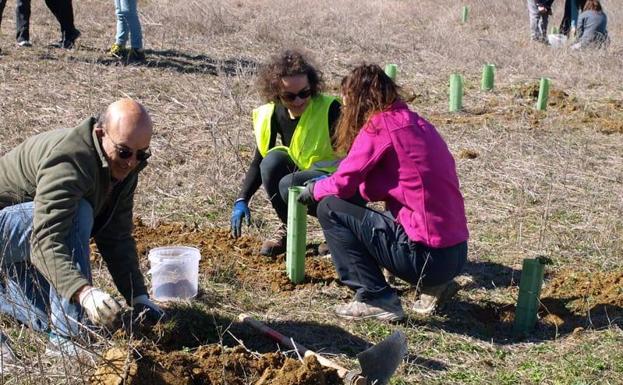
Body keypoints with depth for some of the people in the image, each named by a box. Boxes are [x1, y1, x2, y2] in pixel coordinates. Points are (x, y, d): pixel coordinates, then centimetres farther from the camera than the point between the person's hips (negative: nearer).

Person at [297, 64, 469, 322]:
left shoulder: (379, 125, -10)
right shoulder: (418, 123, 14)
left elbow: (343, 184, -7)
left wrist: (312, 190, 14)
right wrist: (322, 186, 24)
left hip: (426, 255, -8)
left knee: (329, 209, -1)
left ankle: (375, 299, -2)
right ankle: (434, 286, 19)